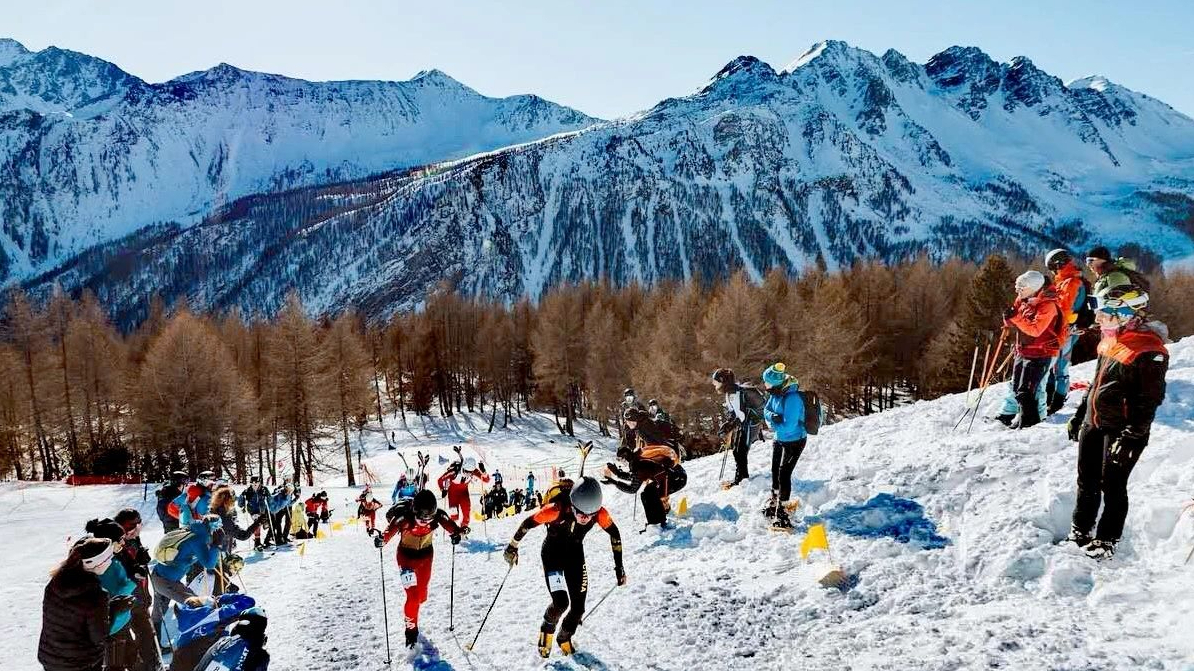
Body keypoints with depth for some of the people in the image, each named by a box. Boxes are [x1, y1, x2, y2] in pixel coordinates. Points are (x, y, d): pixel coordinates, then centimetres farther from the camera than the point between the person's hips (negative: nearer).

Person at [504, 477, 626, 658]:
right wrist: (512, 547, -7)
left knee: (578, 607, 1)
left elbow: (614, 533, -8)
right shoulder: (557, 510, -37)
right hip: (552, 553, -3)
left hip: (575, 554, 3)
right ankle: (547, 629, 16)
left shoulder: (600, 513, -27)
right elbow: (528, 523, -21)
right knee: (561, 603, -18)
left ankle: (564, 638, 33)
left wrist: (619, 566, -3)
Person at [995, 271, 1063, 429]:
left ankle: (1030, 419, 1)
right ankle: (1009, 413, 31)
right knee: (1015, 384, 18)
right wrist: (1009, 320, -9)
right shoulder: (1024, 301, 7)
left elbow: (1035, 329, -28)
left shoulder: (1047, 305, -18)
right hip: (1024, 351, 9)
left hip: (1041, 353, -9)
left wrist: (1015, 318, -29)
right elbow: (1017, 325, 13)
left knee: (1026, 389, -10)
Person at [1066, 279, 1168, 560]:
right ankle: (1079, 533, 29)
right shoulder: (1111, 341, 9)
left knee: (1112, 486, 2)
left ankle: (1106, 542, 15)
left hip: (1121, 431, -8)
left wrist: (1131, 437, -22)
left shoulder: (1149, 351, -18)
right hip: (1093, 425, 8)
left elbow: (1149, 400, -19)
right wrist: (1079, 415, 20)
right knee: (1086, 482, 15)